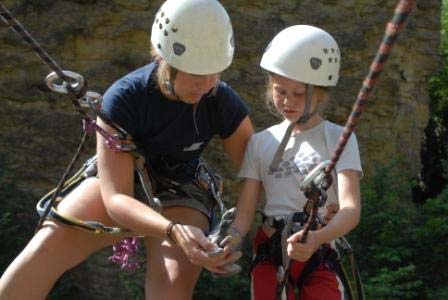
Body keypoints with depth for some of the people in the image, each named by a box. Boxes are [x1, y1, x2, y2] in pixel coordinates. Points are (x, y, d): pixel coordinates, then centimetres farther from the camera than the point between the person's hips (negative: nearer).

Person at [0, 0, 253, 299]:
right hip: (120, 186, 0)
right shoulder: (124, 97, -25)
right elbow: (116, 197, -30)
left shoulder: (223, 101, -19)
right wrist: (173, 231, -48)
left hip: (179, 194, 1)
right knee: (51, 242, -30)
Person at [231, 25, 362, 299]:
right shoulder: (261, 142, 7)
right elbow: (246, 211, 2)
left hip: (321, 257, -2)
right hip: (270, 256, 3)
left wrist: (317, 238, -36)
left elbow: (351, 209, -15)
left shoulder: (338, 139, -4)